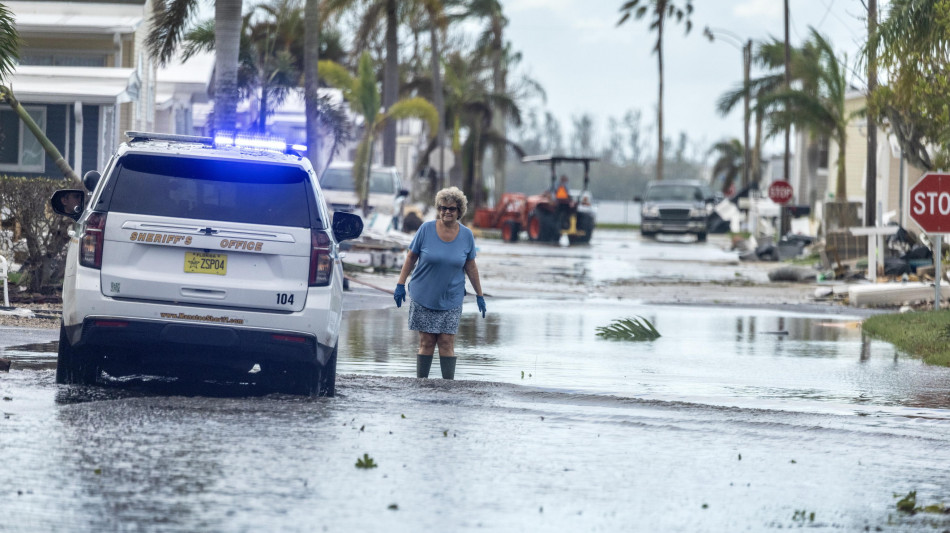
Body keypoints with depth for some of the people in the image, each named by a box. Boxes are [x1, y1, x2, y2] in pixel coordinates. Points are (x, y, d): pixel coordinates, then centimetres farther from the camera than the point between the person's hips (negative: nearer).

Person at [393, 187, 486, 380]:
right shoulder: (426, 229, -5)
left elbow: (471, 267, 9)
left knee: (447, 342, -4)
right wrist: (401, 284, -2)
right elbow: (411, 257, 2)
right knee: (426, 342, 0)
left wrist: (479, 295, 11)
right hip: (424, 297, -1)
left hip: (451, 299, 1)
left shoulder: (466, 235, 0)